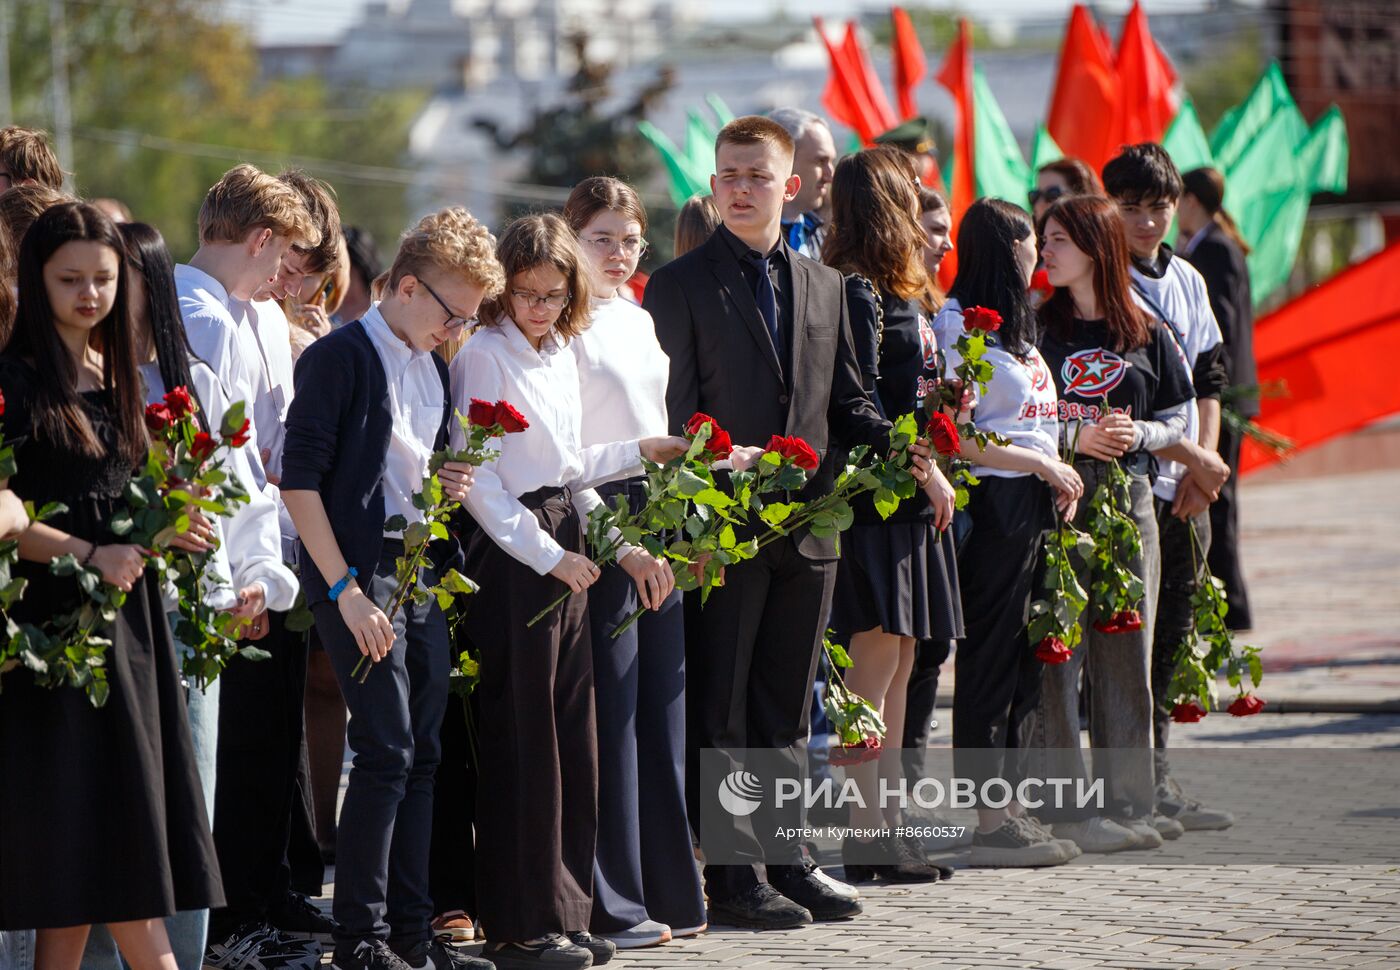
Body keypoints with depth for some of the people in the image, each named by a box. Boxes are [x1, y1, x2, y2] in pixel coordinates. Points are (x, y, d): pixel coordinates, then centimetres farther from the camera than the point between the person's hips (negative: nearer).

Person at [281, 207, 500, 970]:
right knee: (386, 749, -11)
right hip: (359, 572, -8)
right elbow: (300, 479, -13)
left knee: (420, 753, 8)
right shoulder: (339, 358, -8)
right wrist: (344, 590, -17)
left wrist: (449, 487, 4)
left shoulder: (435, 368, 17)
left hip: (423, 574, 8)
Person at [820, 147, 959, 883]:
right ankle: (866, 835, -9)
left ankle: (887, 824, 13)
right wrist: (921, 467, -16)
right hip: (876, 496, -10)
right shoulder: (857, 292, -13)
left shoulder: (893, 294, 16)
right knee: (877, 660, -9)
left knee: (898, 665, 10)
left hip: (909, 497, 10)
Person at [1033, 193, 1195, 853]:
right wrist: (1076, 437, -13)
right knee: (1059, 654, -6)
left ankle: (1128, 799, 12)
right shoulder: (1036, 328, 2)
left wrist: (1139, 435, -7)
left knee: (1126, 651, 5)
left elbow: (1177, 420, 13)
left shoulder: (1145, 333, 9)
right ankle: (1065, 807, -3)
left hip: (1127, 499, 3)